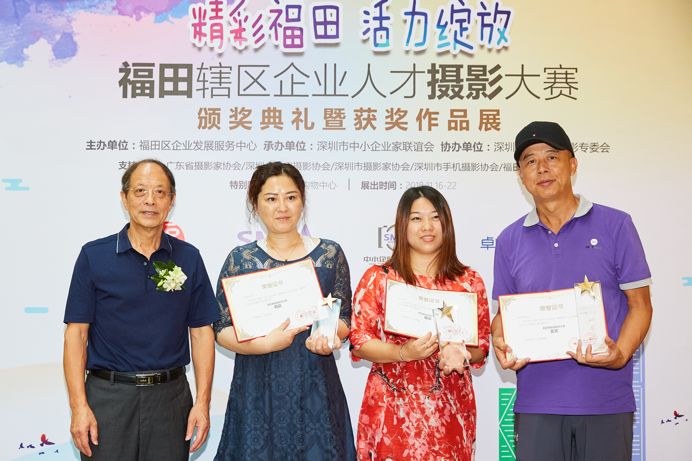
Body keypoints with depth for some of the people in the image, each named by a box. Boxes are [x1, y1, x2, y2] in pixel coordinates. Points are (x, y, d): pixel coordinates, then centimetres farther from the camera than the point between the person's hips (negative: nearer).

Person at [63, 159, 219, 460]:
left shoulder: (189, 258, 4)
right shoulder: (94, 256, -2)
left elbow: (201, 332, 5)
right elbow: (76, 332, -3)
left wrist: (202, 402, -2)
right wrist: (79, 406, -10)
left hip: (171, 396, 2)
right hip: (108, 397, -2)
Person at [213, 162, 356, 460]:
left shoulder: (329, 254, 3)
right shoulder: (240, 260, 0)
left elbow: (344, 317, 8)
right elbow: (222, 329, -1)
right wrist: (265, 343, -18)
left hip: (314, 385, 1)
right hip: (257, 387, -1)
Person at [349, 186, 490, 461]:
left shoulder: (469, 281, 5)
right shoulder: (378, 278, 0)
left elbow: (482, 346, 8)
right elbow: (358, 341, -3)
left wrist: (460, 352, -14)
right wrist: (403, 352, -18)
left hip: (450, 411, 2)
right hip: (392, 410, -1)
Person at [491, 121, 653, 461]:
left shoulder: (615, 226, 0)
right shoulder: (510, 240, 7)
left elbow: (640, 304, 1)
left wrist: (620, 354, -16)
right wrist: (501, 344, -8)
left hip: (606, 400, -2)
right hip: (536, 402, 2)